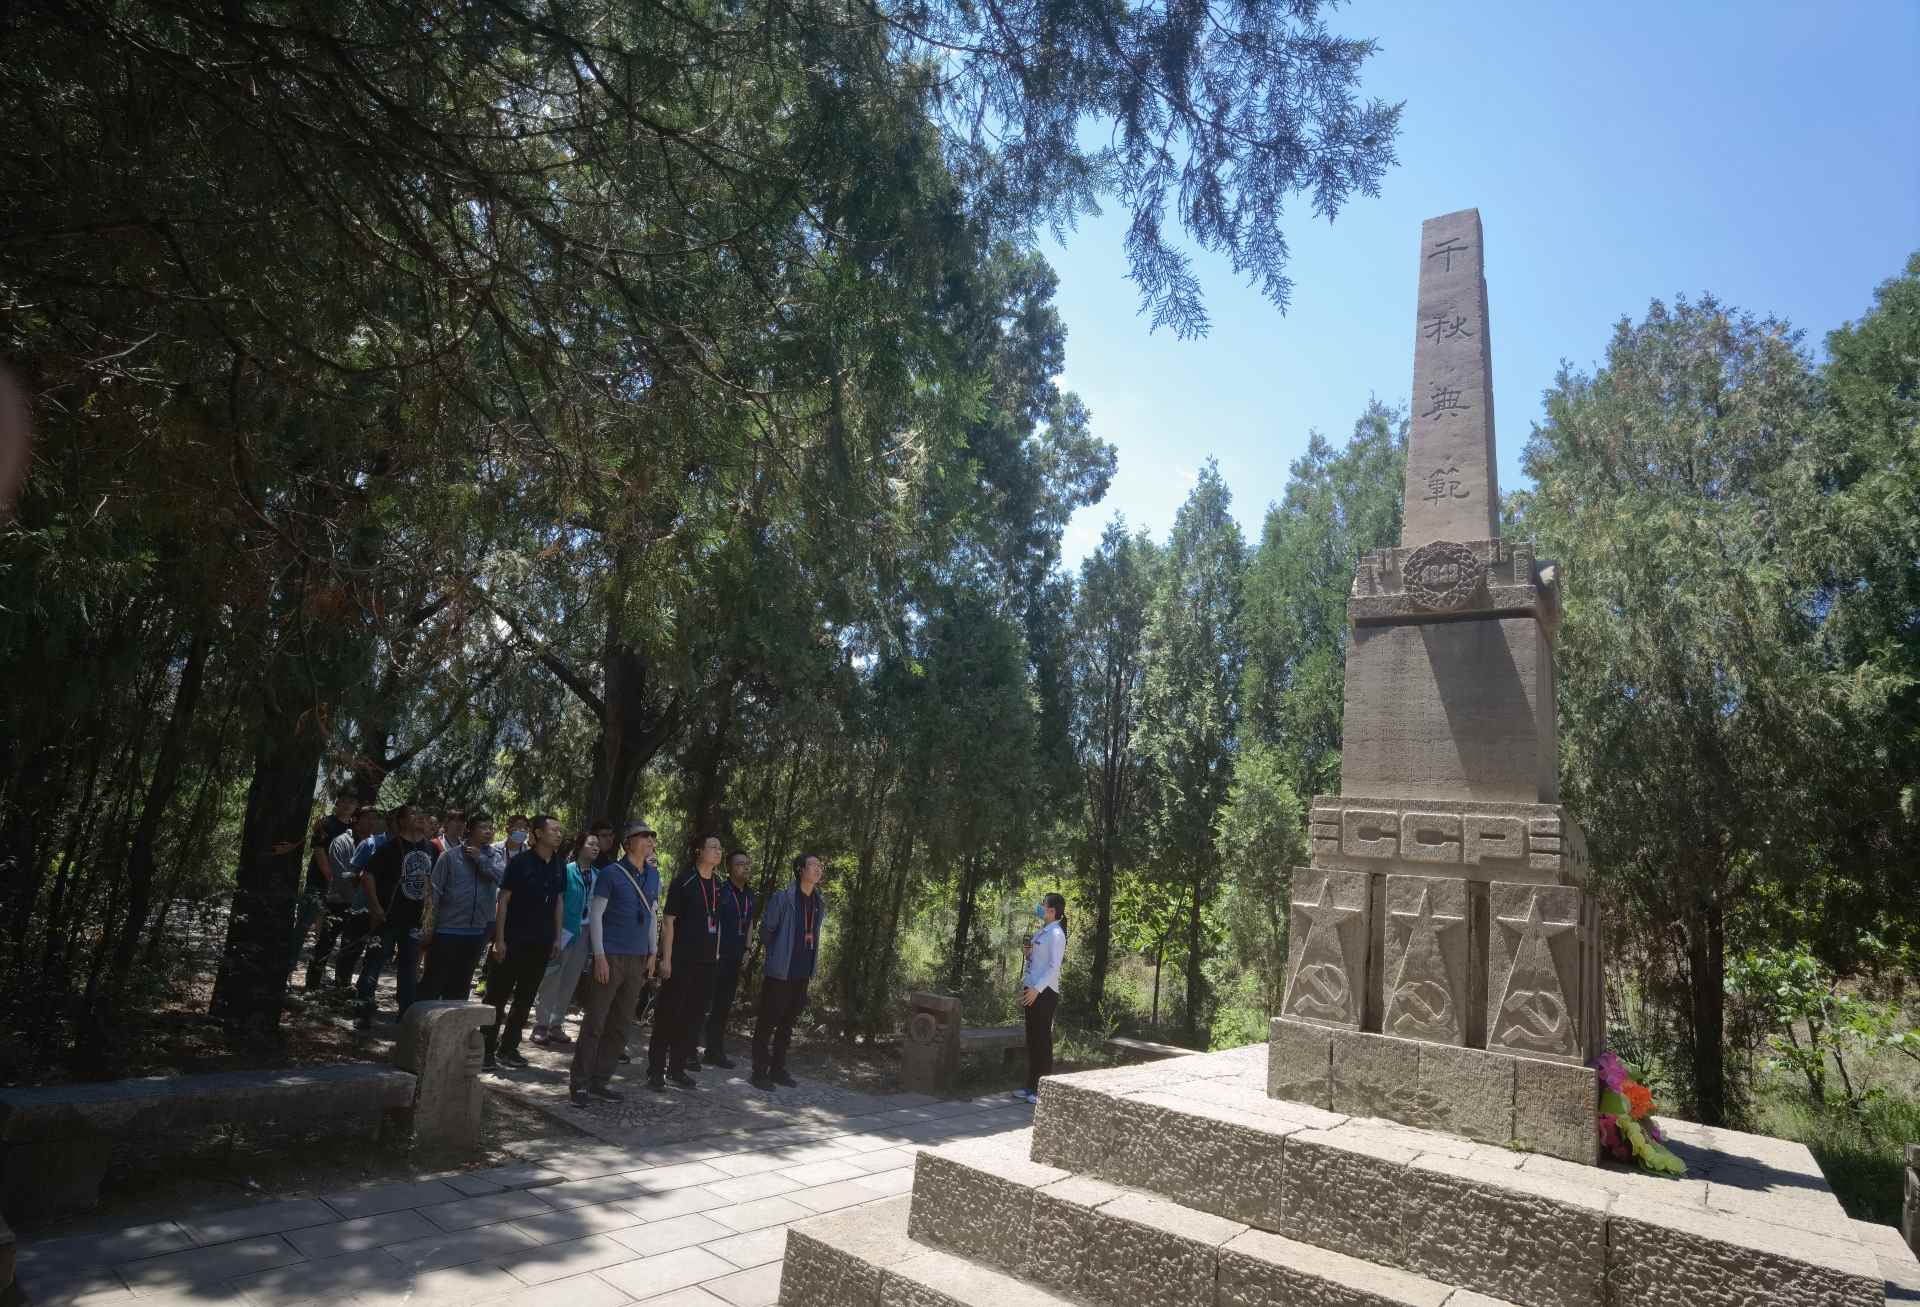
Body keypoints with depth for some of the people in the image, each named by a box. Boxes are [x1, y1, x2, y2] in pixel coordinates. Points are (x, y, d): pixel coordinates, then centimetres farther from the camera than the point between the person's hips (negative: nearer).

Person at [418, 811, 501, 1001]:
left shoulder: (495, 856, 5)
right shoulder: (450, 856, -4)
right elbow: (434, 891, -4)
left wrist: (481, 859, -12)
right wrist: (429, 925, -7)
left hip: (477, 932, 3)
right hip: (447, 930, -3)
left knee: (460, 985, 14)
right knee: (433, 981, 2)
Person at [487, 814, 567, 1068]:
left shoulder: (559, 866, 5)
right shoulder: (520, 862, -10)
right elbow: (503, 900, -8)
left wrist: (557, 938, 9)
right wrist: (499, 939, -12)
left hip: (541, 942, 5)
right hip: (513, 940, -5)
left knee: (525, 997, 11)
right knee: (498, 995, 2)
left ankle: (508, 1047, 21)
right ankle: (487, 1048, 12)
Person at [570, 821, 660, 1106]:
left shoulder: (653, 876, 10)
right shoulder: (611, 874, -6)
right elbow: (595, 915, -7)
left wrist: (651, 953, 12)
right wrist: (599, 955, -13)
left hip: (638, 959, 5)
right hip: (611, 956, -5)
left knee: (620, 1025, 8)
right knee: (595, 1023, -3)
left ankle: (600, 1080, 17)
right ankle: (578, 1083, 6)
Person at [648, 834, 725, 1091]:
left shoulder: (717, 885, 10)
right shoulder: (684, 883, -8)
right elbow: (668, 921, -9)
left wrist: (716, 953, 13)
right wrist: (666, 959, -13)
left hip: (705, 963, 6)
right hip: (680, 961, -6)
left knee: (693, 1015, 10)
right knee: (668, 1014, -1)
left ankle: (678, 1067, 21)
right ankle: (656, 1070, 8)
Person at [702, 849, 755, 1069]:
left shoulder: (749, 895, 12)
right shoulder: (720, 891, -10)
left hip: (735, 958, 7)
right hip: (716, 956, -7)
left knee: (723, 1006, 12)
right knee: (705, 1003, -5)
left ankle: (715, 1051, 19)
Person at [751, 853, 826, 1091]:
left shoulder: (820, 902, 7)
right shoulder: (783, 898, -12)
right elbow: (766, 931, -4)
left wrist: (807, 959, 13)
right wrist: (779, 954, 4)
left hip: (802, 973, 6)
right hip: (779, 972, -6)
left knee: (787, 1024, 15)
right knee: (767, 1022, 3)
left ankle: (778, 1070, 25)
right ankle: (760, 1072, 12)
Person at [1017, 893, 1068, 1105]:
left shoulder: (1056, 934, -12)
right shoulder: (1040, 933, 14)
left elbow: (1054, 966, -19)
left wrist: (1037, 988, -22)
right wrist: (1024, 986, 12)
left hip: (1045, 992, -9)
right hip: (1032, 991, 9)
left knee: (1042, 1040, -3)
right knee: (1032, 1040, 13)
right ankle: (1031, 1087, 21)